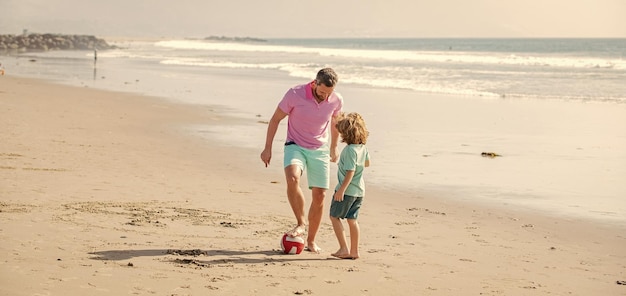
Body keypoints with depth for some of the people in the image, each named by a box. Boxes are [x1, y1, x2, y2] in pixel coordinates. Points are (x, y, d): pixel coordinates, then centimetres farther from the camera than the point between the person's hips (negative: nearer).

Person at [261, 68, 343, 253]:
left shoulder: (336, 100, -10)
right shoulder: (295, 94, -19)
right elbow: (275, 119, -6)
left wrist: (333, 148, 25)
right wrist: (267, 148, -4)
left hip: (320, 151, 3)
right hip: (295, 146, -3)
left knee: (319, 195, 0)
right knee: (292, 178, -32)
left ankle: (311, 241, 14)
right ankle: (301, 223, -19)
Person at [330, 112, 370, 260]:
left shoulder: (350, 150, -21)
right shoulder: (362, 147, 6)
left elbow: (350, 172, -25)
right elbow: (366, 163, 24)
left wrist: (342, 190, -24)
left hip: (347, 189, -9)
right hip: (359, 190, 9)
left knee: (334, 216, 2)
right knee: (352, 219, 14)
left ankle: (344, 248, -3)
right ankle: (354, 251, 15)